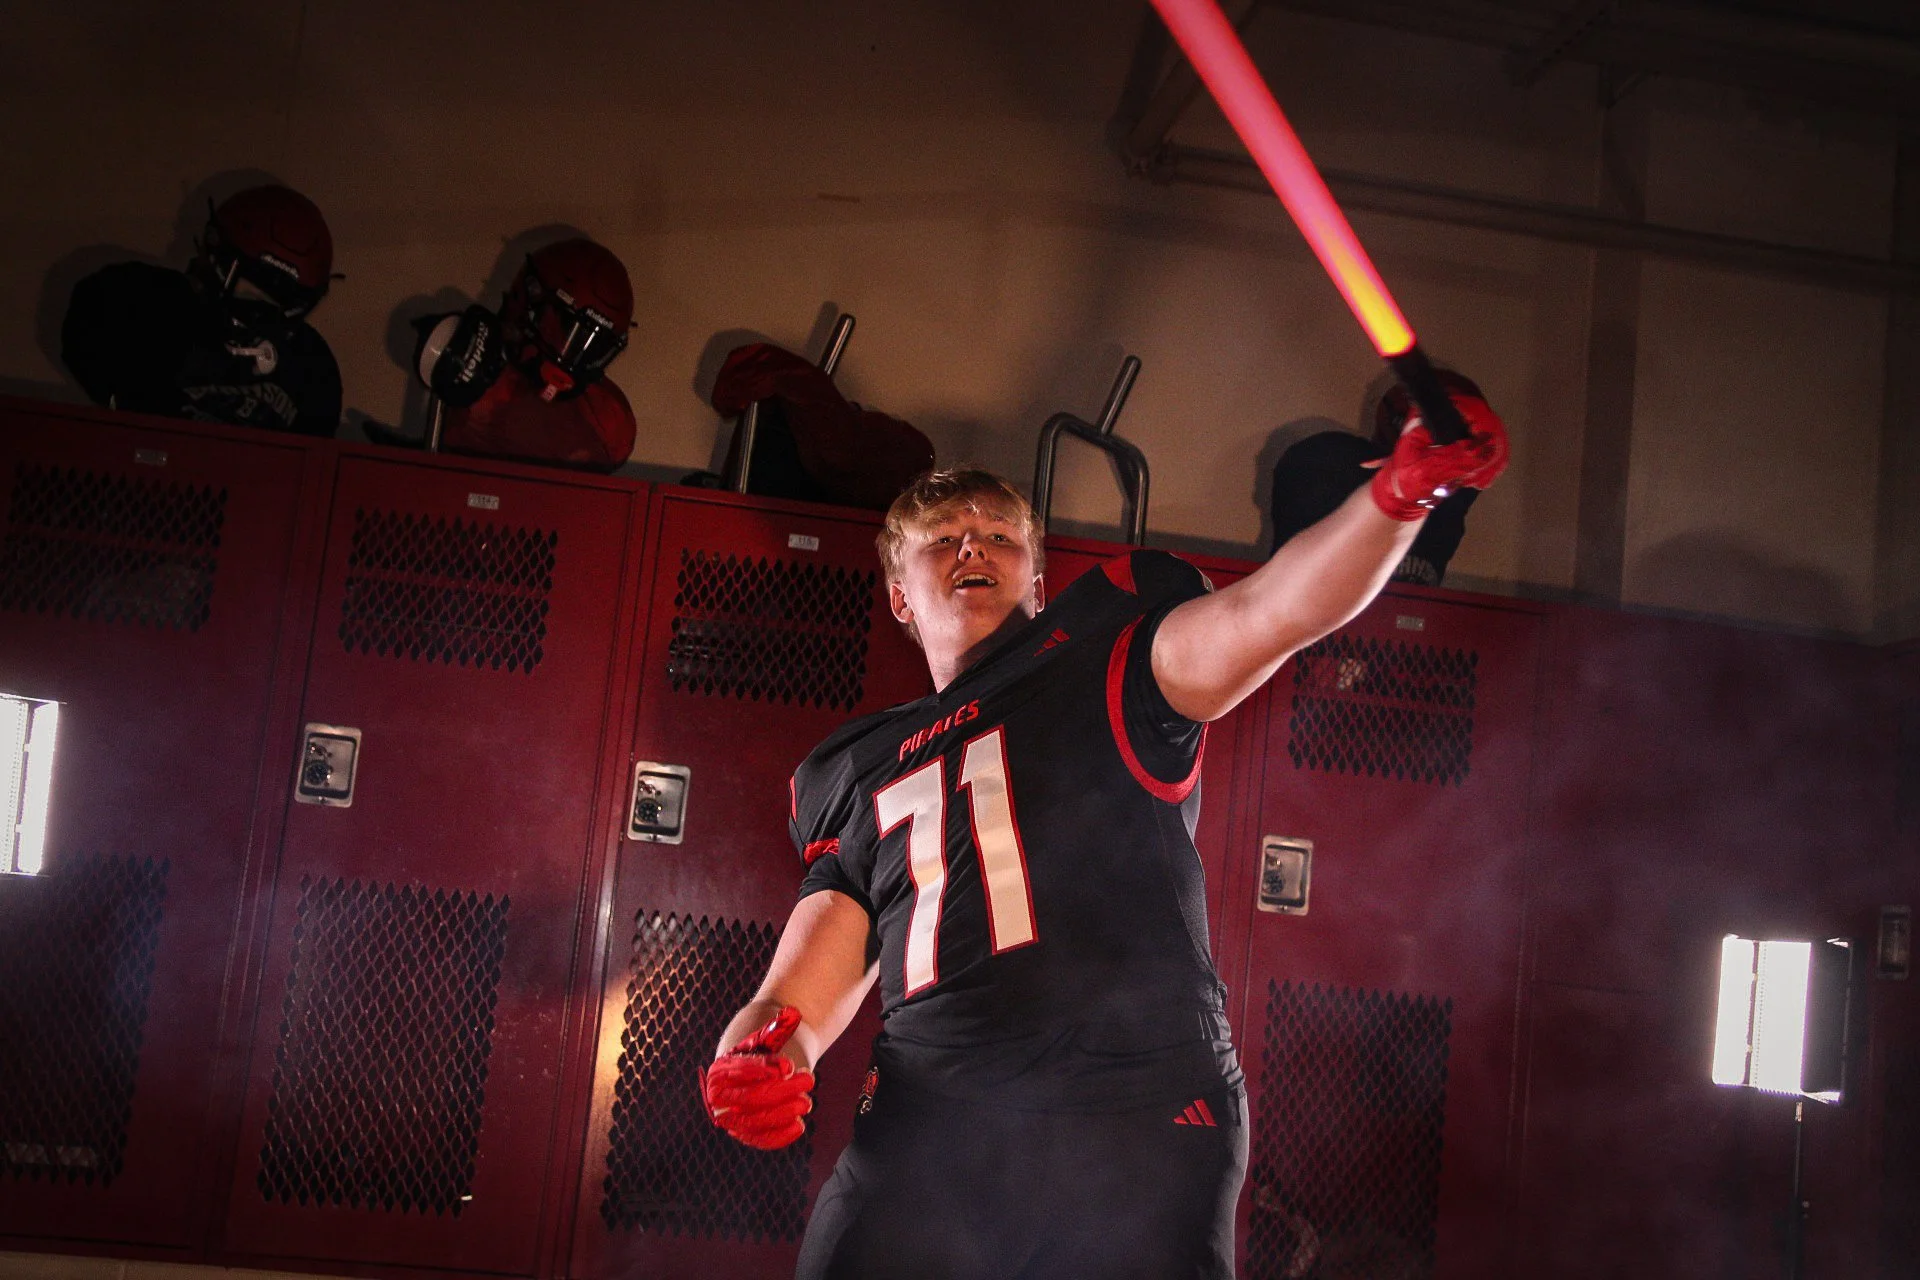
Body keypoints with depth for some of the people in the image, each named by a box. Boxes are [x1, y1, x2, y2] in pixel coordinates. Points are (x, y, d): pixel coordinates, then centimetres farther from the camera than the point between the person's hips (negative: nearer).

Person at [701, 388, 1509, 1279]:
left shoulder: (1105, 661, 13)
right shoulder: (851, 773, 24)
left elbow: (1270, 610, -4)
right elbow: (811, 981, 17)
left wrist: (1402, 491, -20)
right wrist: (760, 1053, -5)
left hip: (1138, 1115, -3)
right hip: (923, 1127, 3)